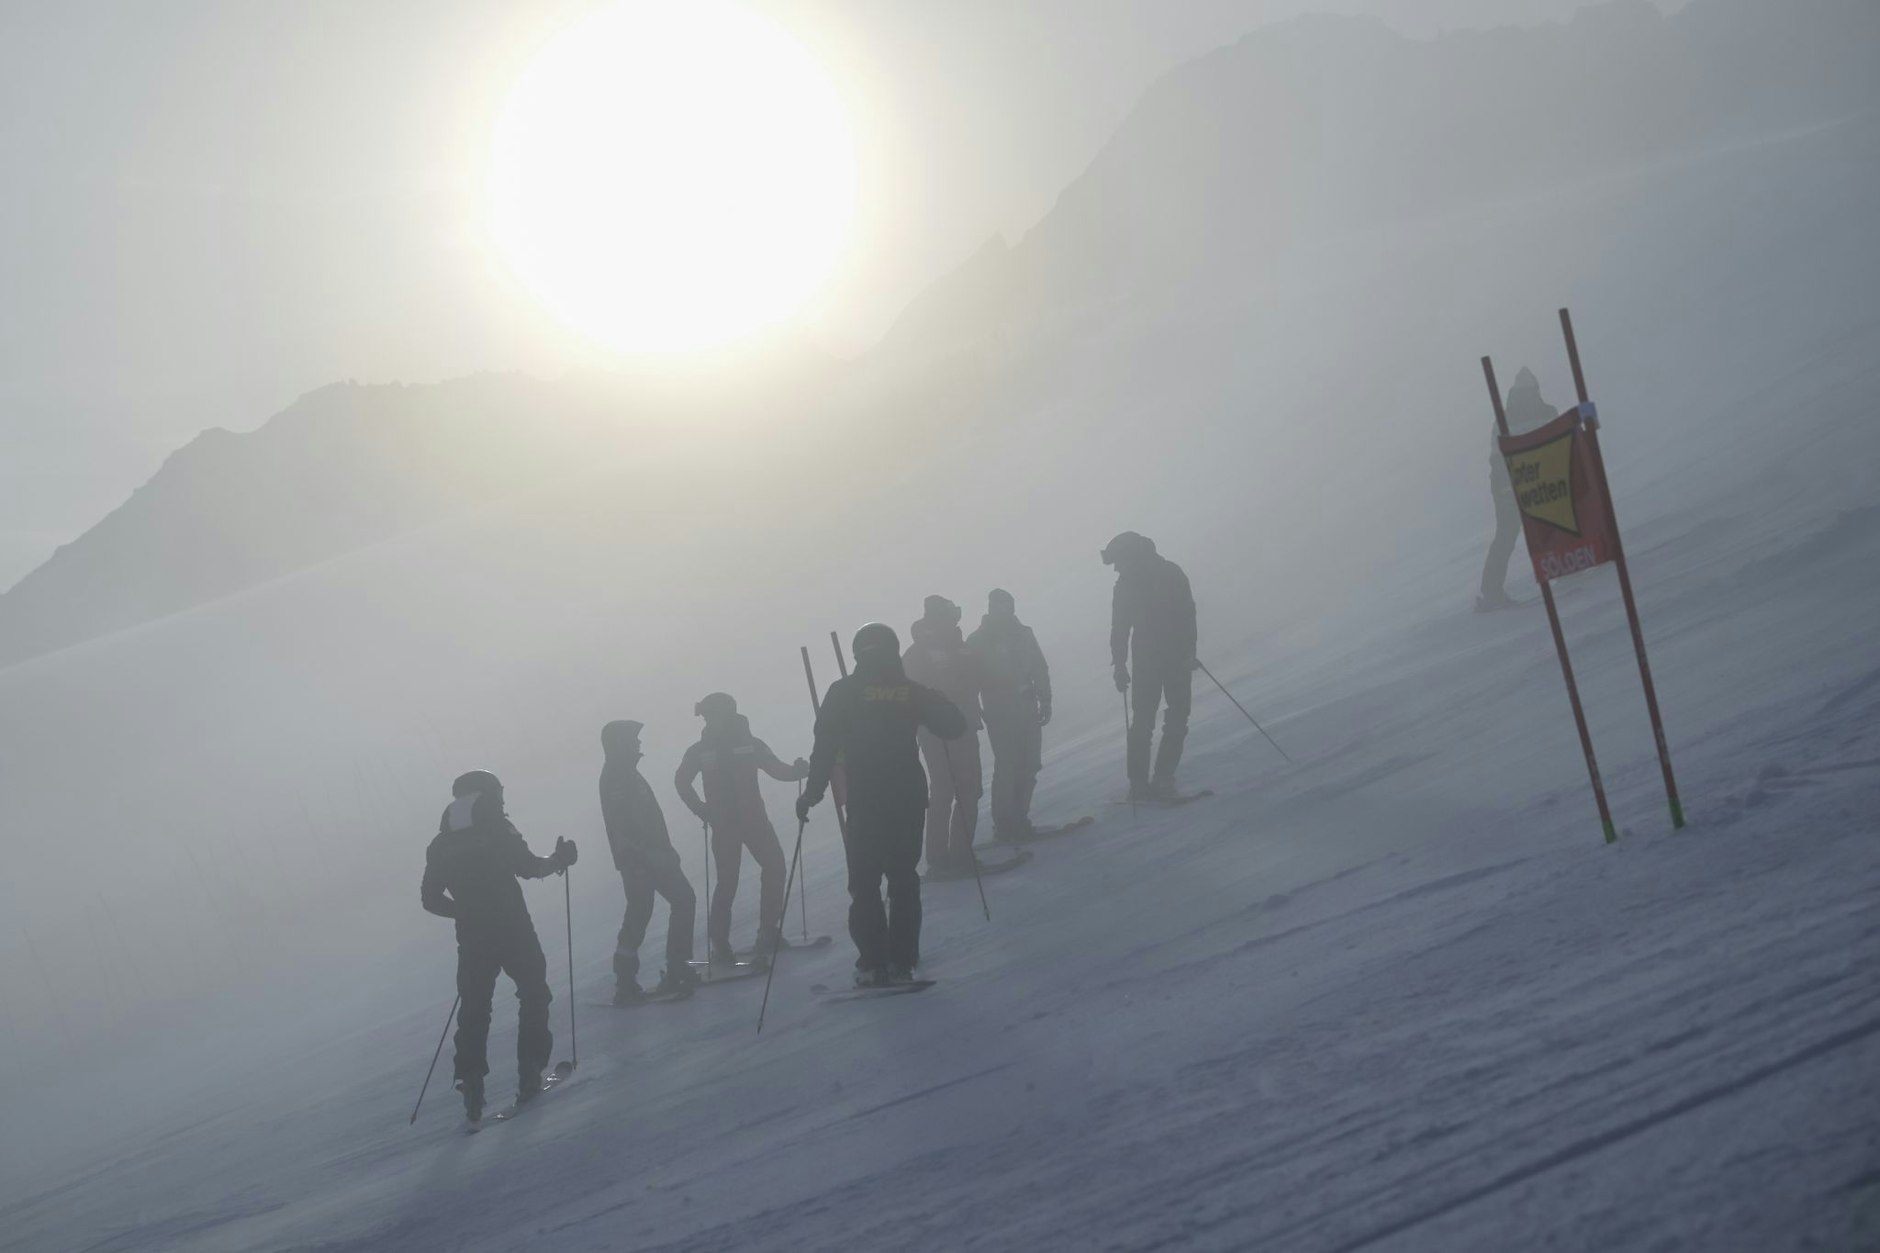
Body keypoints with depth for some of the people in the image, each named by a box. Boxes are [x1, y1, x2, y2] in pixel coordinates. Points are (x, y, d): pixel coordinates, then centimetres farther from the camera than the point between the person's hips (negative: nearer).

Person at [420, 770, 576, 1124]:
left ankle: (471, 1084, -2)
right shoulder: (498, 831, -8)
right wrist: (559, 859, 3)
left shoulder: (442, 845, 7)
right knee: (534, 995, 13)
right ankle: (529, 1074, 9)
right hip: (513, 932, -4)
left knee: (473, 1009, 10)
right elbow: (529, 867, -16)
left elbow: (430, 898, 6)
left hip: (473, 939, 4)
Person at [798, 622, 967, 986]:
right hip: (909, 801, 2)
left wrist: (812, 792, 0)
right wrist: (926, 707, 23)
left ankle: (873, 964, -1)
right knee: (904, 880, 12)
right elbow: (955, 726, 4)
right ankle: (901, 962, 9)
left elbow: (825, 747, -7)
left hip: (864, 805, -2)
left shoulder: (844, 693, -2)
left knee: (864, 884, 5)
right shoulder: (913, 691, 3)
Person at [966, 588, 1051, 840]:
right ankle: (1003, 826, 0)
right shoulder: (978, 641, -3)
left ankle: (1019, 819, 16)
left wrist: (1045, 701, 9)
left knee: (1029, 767, 4)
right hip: (999, 714, -5)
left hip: (1028, 710, 5)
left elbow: (1040, 670, 14)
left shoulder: (1024, 634, 10)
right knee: (1006, 768, -8)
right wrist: (976, 712, -11)